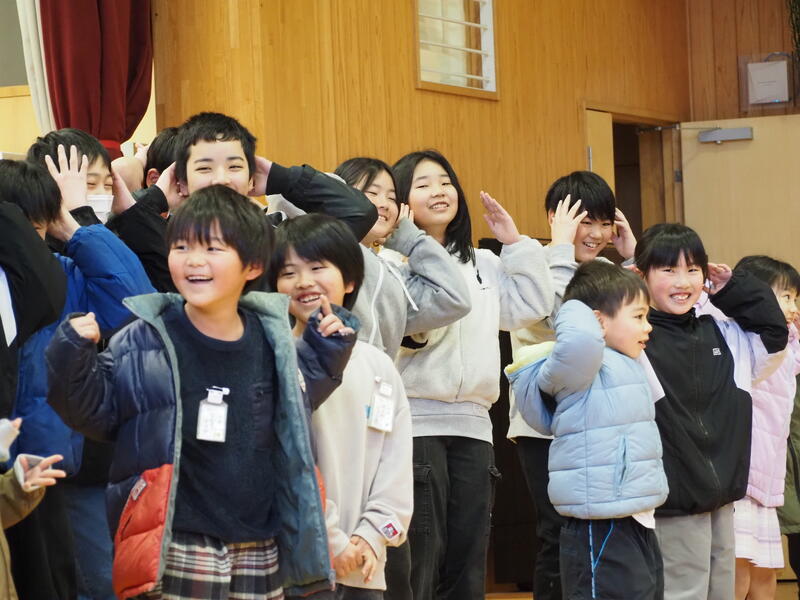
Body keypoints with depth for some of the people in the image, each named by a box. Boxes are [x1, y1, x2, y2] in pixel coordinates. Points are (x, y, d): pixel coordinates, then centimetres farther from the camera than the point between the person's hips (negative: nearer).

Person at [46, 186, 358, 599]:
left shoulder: (269, 337, 6)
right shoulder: (146, 340, -5)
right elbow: (97, 410, 1)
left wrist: (324, 357, 13)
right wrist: (73, 359, -15)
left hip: (259, 549, 4)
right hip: (177, 548, -4)